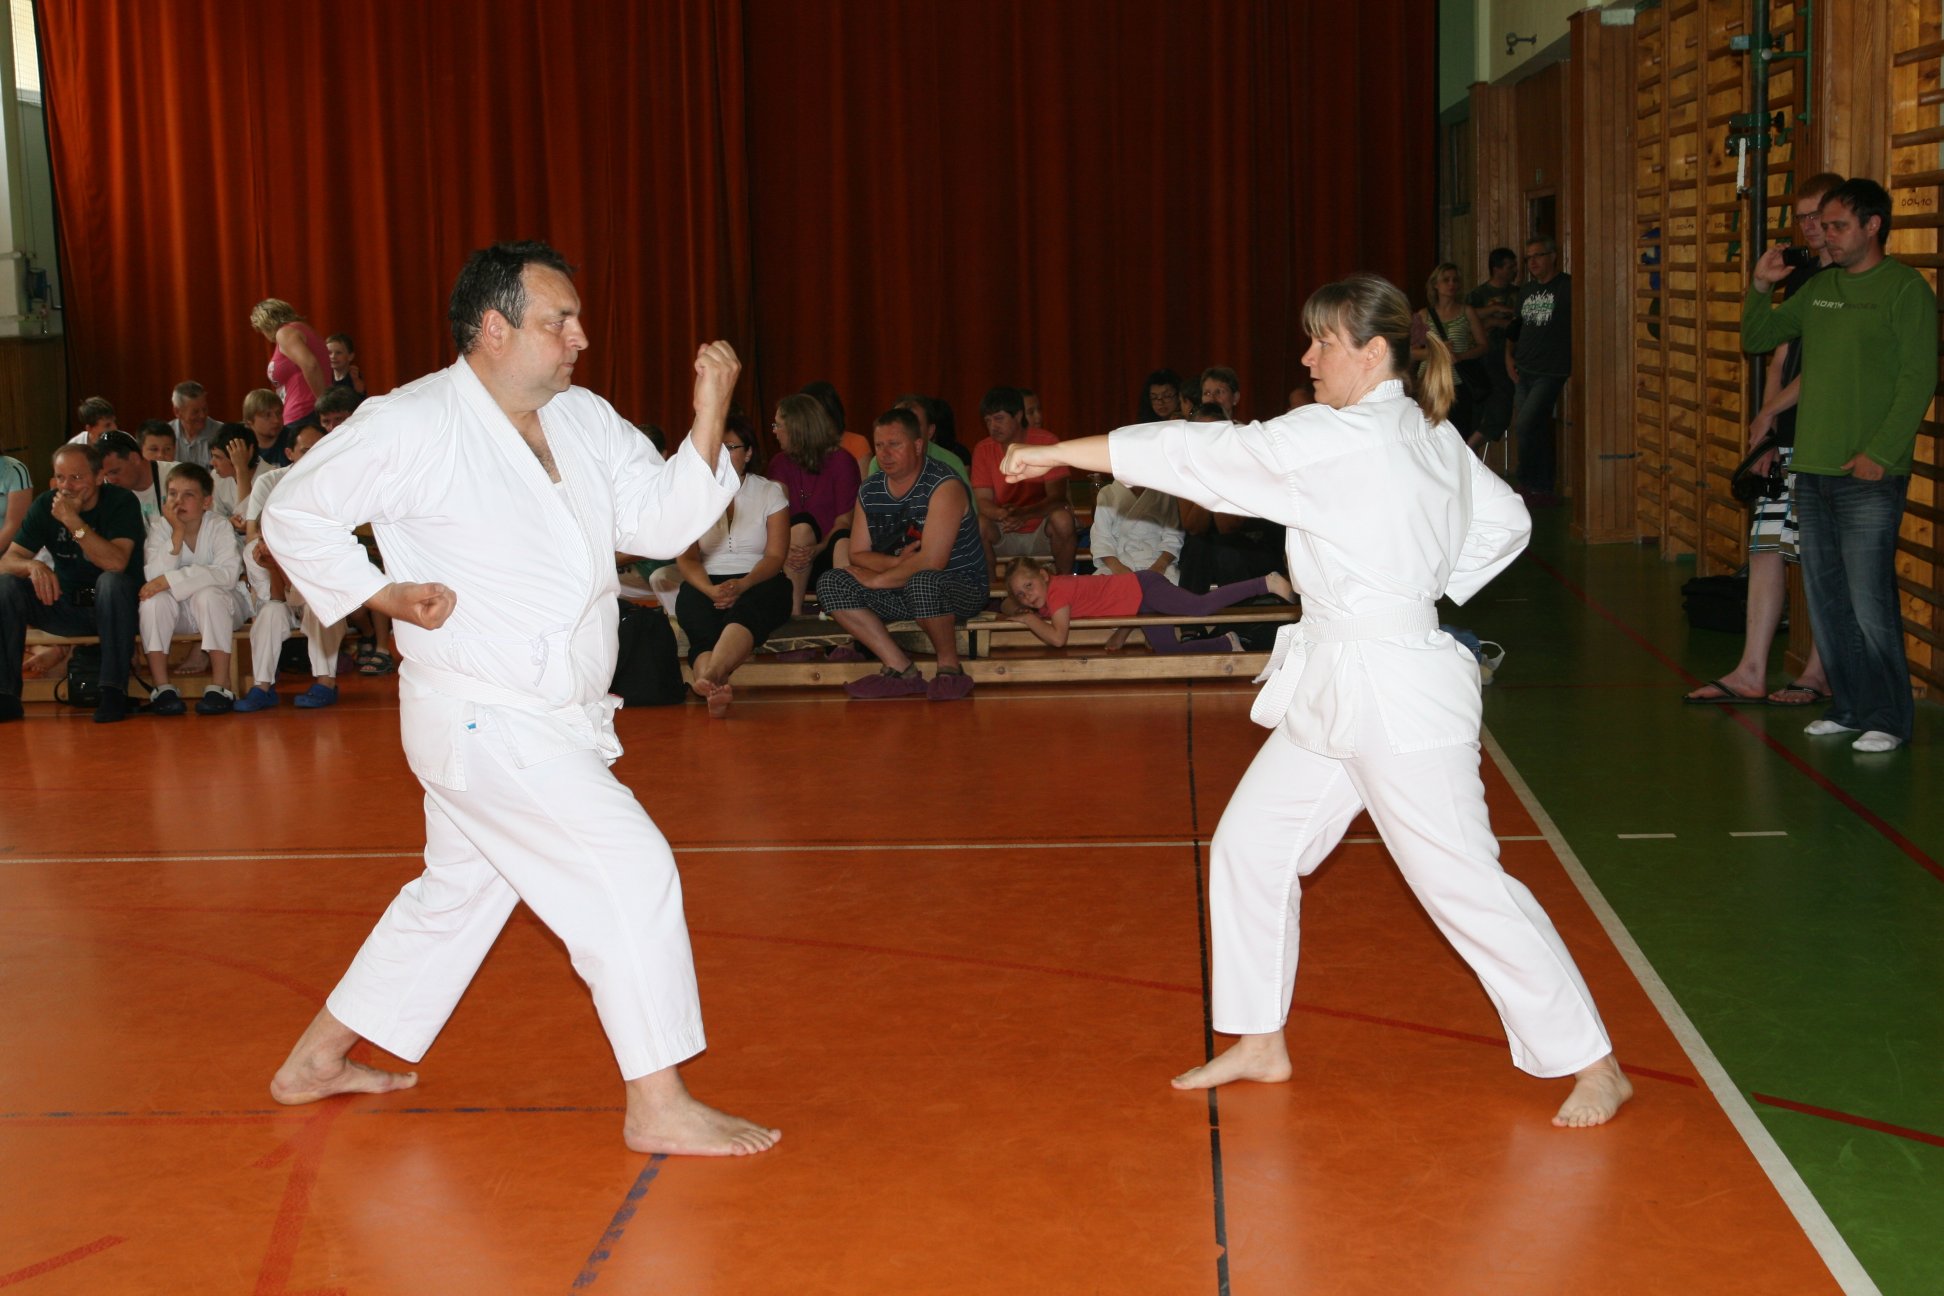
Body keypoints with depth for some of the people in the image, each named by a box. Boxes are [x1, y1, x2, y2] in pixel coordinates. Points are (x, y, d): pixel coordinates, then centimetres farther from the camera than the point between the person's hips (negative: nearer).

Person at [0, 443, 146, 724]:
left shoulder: (121, 502, -13)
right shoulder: (45, 505, -1)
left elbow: (116, 563, -28)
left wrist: (73, 521, -31)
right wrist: (32, 566, -31)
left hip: (113, 608, -4)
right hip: (65, 607, 4)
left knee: (111, 581, -35)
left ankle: (114, 692, -33)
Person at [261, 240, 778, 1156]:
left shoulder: (582, 419, 7)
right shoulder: (412, 427, -14)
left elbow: (663, 519, 3)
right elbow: (294, 514, -6)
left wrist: (710, 417, -10)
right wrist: (386, 595, -15)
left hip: (549, 719, 9)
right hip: (483, 722, -9)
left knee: (459, 892, 22)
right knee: (630, 870, -13)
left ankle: (317, 1060, 39)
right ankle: (658, 1107, -2)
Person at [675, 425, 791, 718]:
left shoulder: (770, 492, 9)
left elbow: (775, 556, -1)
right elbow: (686, 556, 1)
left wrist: (743, 585, -20)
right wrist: (710, 590, -20)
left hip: (758, 583, -1)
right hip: (705, 584, 2)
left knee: (745, 610, -38)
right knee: (704, 628, -34)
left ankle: (707, 677, -67)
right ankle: (716, 688, -66)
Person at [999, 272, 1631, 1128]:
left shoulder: (1340, 441, -19)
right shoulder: (1429, 436, 9)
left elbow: (1201, 456, -16)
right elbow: (1504, 523, 19)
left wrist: (1060, 453, -9)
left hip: (1396, 698, -10)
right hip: (1333, 693, 10)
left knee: (1464, 882, -4)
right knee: (1251, 844, 13)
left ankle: (1593, 1067, 9)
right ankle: (1260, 1044, 26)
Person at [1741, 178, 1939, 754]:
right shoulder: (1819, 288, 14)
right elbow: (1756, 338, 22)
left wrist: (1880, 453, -17)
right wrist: (1760, 287, 4)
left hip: (1869, 476, -7)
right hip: (1812, 470, 7)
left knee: (1870, 602, -7)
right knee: (1825, 600, 10)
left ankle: (1888, 718, 4)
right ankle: (1848, 707, 21)